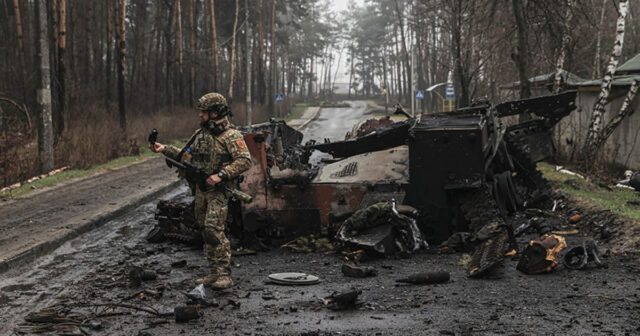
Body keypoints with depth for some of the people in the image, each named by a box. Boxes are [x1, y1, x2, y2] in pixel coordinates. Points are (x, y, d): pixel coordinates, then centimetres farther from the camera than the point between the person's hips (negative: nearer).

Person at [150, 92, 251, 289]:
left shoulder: (231, 136, -10)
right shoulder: (200, 134, 13)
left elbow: (245, 161, -18)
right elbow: (185, 155, 21)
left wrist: (221, 175, -25)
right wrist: (164, 149, 10)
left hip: (218, 191, -8)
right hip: (201, 189, 8)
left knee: (214, 229, -17)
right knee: (205, 231, 9)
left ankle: (224, 275, -13)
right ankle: (214, 273, 17)